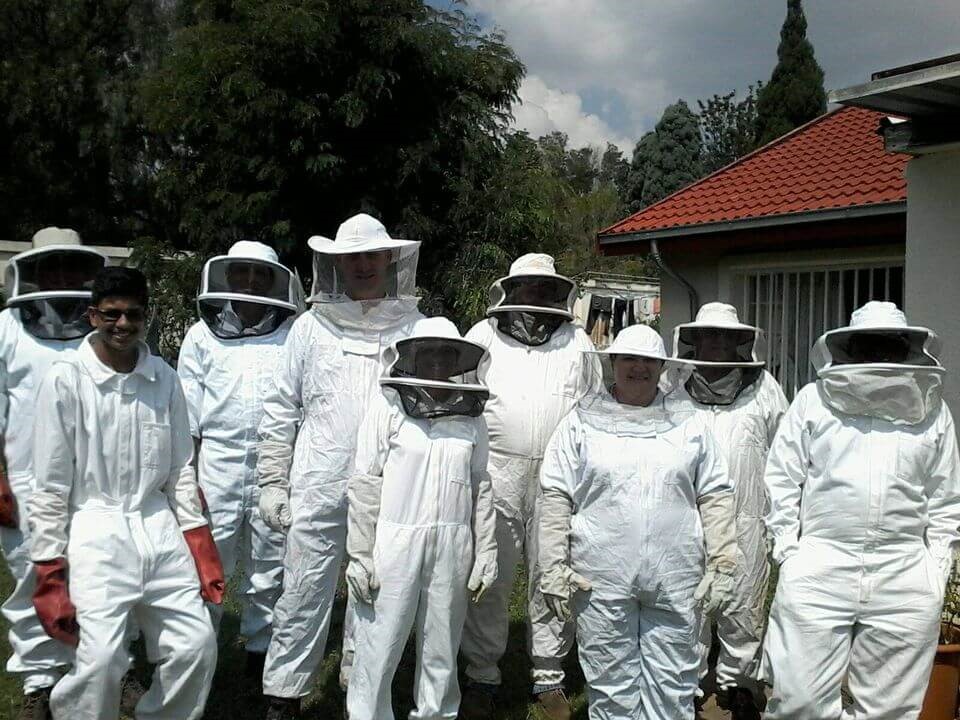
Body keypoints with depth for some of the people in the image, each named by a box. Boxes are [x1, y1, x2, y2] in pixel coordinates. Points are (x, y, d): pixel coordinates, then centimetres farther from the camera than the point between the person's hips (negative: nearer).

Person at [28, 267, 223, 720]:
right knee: (100, 658, -17)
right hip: (96, 532, -4)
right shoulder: (66, 380, -7)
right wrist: (50, 571, -5)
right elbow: (51, 485, -4)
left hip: (158, 527, 4)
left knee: (197, 645, 1)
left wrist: (200, 545, 7)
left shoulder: (164, 379, 4)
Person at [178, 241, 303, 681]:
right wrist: (185, 475, 5)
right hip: (218, 463, 0)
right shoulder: (203, 335, 9)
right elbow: (187, 416, 9)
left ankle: (261, 648, 23)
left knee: (269, 567, 8)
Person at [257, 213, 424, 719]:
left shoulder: (415, 328, 4)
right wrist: (273, 483, 3)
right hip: (320, 491, 0)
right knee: (304, 597, 6)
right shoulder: (312, 327, 4)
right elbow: (281, 410, 7)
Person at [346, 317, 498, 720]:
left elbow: (480, 489, 11)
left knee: (441, 648, 15)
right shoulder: (389, 408, -5)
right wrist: (361, 555, -5)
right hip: (395, 544, -3)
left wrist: (486, 553, 9)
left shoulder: (472, 417, 6)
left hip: (453, 547, 4)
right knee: (379, 645, 3)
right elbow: (366, 486, -4)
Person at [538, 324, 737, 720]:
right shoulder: (580, 424, 3)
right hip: (601, 580, -1)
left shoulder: (690, 425, 9)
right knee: (611, 688, 8)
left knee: (673, 687, 10)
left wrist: (720, 567, 3)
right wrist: (554, 570, -4)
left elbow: (715, 498, 9)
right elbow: (556, 499, 1)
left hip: (676, 582, 2)